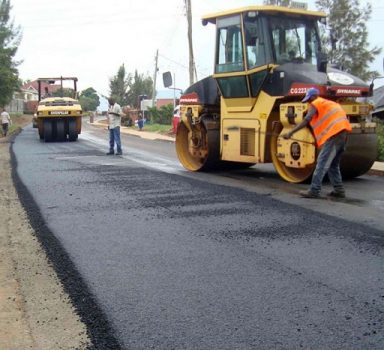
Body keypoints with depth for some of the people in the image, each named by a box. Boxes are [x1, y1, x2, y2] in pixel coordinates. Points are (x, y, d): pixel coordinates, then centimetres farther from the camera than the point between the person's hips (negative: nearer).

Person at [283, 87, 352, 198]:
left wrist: (290, 133, -15)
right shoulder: (329, 103, 30)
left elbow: (306, 120, -11)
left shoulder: (315, 104, 3)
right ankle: (339, 190, 18)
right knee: (333, 164, 18)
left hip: (333, 133, -9)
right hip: (342, 132, 9)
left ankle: (314, 190, -12)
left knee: (322, 163, -9)